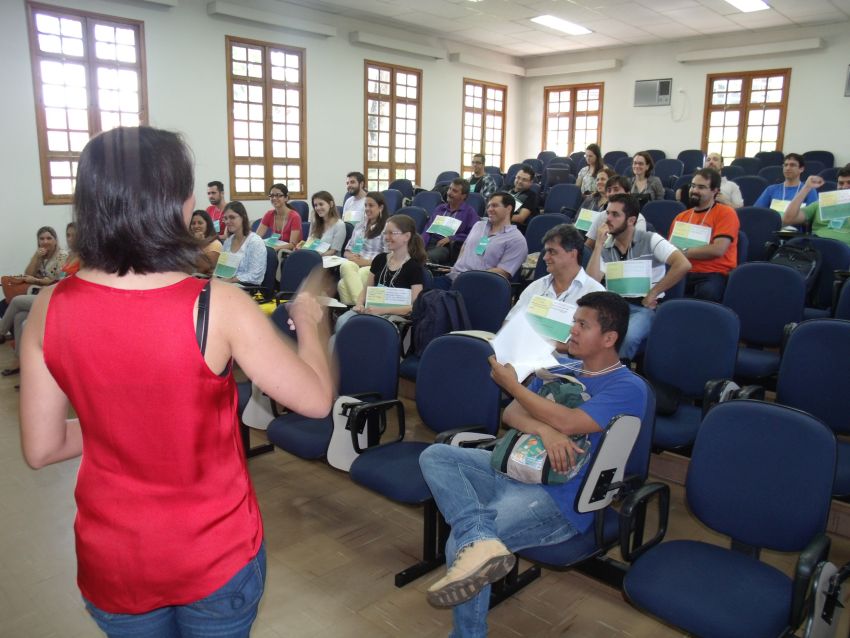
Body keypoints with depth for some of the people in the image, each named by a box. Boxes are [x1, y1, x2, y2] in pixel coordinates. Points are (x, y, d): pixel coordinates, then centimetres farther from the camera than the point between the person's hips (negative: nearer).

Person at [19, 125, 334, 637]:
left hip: (111, 560, 3)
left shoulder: (51, 309, -13)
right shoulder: (218, 306, -25)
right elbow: (317, 399, -14)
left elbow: (41, 448, -3)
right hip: (217, 555, -2)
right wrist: (309, 322, 2)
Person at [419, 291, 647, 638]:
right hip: (513, 470, 8)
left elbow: (566, 422, -22)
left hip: (558, 498, -8)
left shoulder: (628, 387, -7)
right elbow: (510, 414, 6)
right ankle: (478, 539, -33)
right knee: (434, 456, -11)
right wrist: (543, 429, -18)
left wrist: (511, 383, -9)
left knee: (459, 543, -25)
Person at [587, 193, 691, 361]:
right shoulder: (605, 248, 8)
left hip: (646, 307, -3)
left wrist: (653, 294, -13)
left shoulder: (650, 240, -3)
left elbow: (683, 265, -16)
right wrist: (599, 244, -7)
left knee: (626, 336, -34)